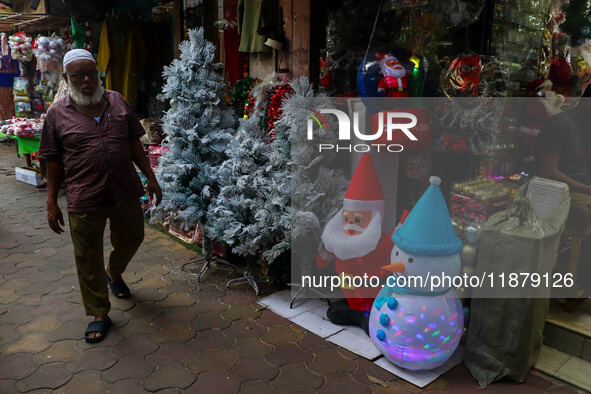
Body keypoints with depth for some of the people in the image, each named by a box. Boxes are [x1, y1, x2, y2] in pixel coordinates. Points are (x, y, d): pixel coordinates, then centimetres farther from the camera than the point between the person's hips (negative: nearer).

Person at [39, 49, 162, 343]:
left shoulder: (117, 102, 5)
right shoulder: (57, 113, -1)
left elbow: (134, 143, 9)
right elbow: (54, 162, 1)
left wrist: (150, 177, 6)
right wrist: (51, 203, 0)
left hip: (125, 192, 3)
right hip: (83, 200, -2)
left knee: (131, 240, 19)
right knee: (88, 259, 7)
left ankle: (114, 273, 52)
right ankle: (99, 314, 25)